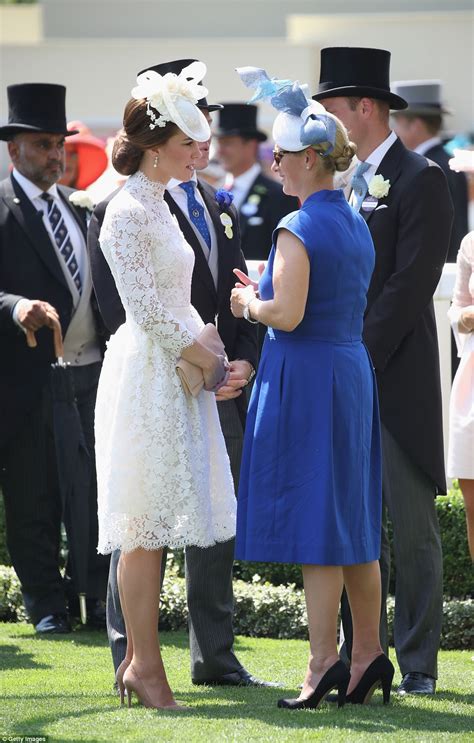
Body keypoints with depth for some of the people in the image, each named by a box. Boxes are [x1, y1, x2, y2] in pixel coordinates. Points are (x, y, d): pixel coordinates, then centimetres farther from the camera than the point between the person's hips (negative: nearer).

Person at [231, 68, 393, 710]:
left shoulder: (298, 229, -15)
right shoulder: (356, 224, 12)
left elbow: (287, 314, -22)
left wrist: (249, 303, -3)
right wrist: (267, 291, 17)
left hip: (303, 377, -8)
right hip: (352, 369, 8)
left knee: (313, 518, -6)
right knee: (352, 520, 11)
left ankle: (323, 660, -6)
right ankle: (369, 653, 11)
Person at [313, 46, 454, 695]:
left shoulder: (420, 180, -7)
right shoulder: (343, 183, 15)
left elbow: (410, 284, -14)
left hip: (398, 381, -7)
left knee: (413, 530, -2)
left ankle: (417, 664, 2)